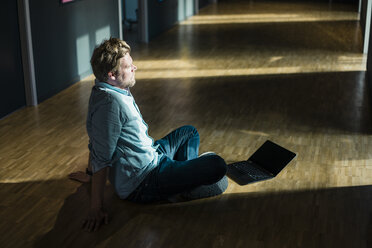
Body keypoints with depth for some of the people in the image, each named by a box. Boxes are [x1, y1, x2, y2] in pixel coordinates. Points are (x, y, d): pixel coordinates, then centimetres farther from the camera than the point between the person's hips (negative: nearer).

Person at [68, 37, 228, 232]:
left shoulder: (102, 92, 5)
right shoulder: (111, 102, -28)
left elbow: (97, 141, 16)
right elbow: (101, 157, -28)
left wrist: (90, 173, 27)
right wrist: (96, 207, -26)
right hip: (142, 185, -11)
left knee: (189, 132, 29)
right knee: (217, 165, -24)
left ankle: (189, 175, 14)